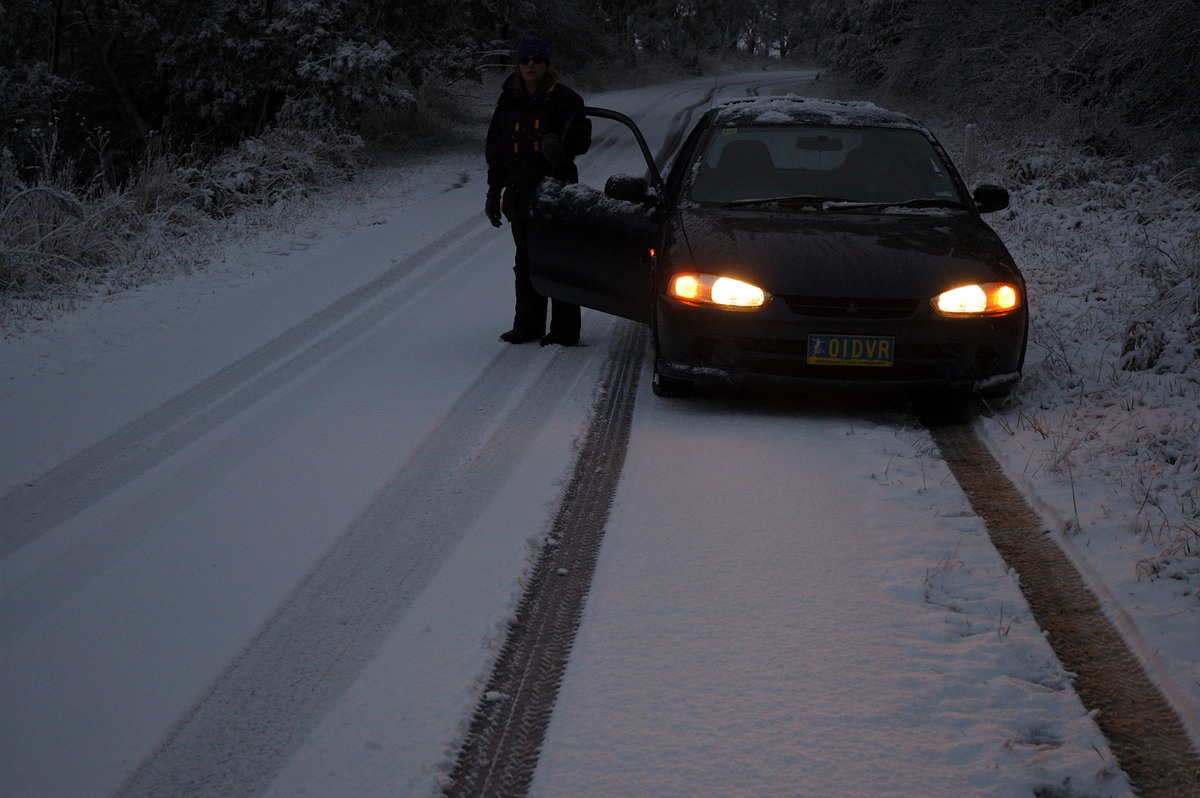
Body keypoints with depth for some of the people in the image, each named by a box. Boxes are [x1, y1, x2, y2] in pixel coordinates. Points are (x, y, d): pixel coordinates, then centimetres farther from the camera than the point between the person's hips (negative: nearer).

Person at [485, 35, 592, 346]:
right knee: (526, 263, 11)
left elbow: (582, 139, -9)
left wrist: (560, 142, -31)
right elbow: (496, 152, 17)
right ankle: (528, 326, 21)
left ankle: (565, 329, 1)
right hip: (520, 197, 5)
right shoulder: (508, 104, 13)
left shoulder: (564, 100, -1)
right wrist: (494, 192, 15)